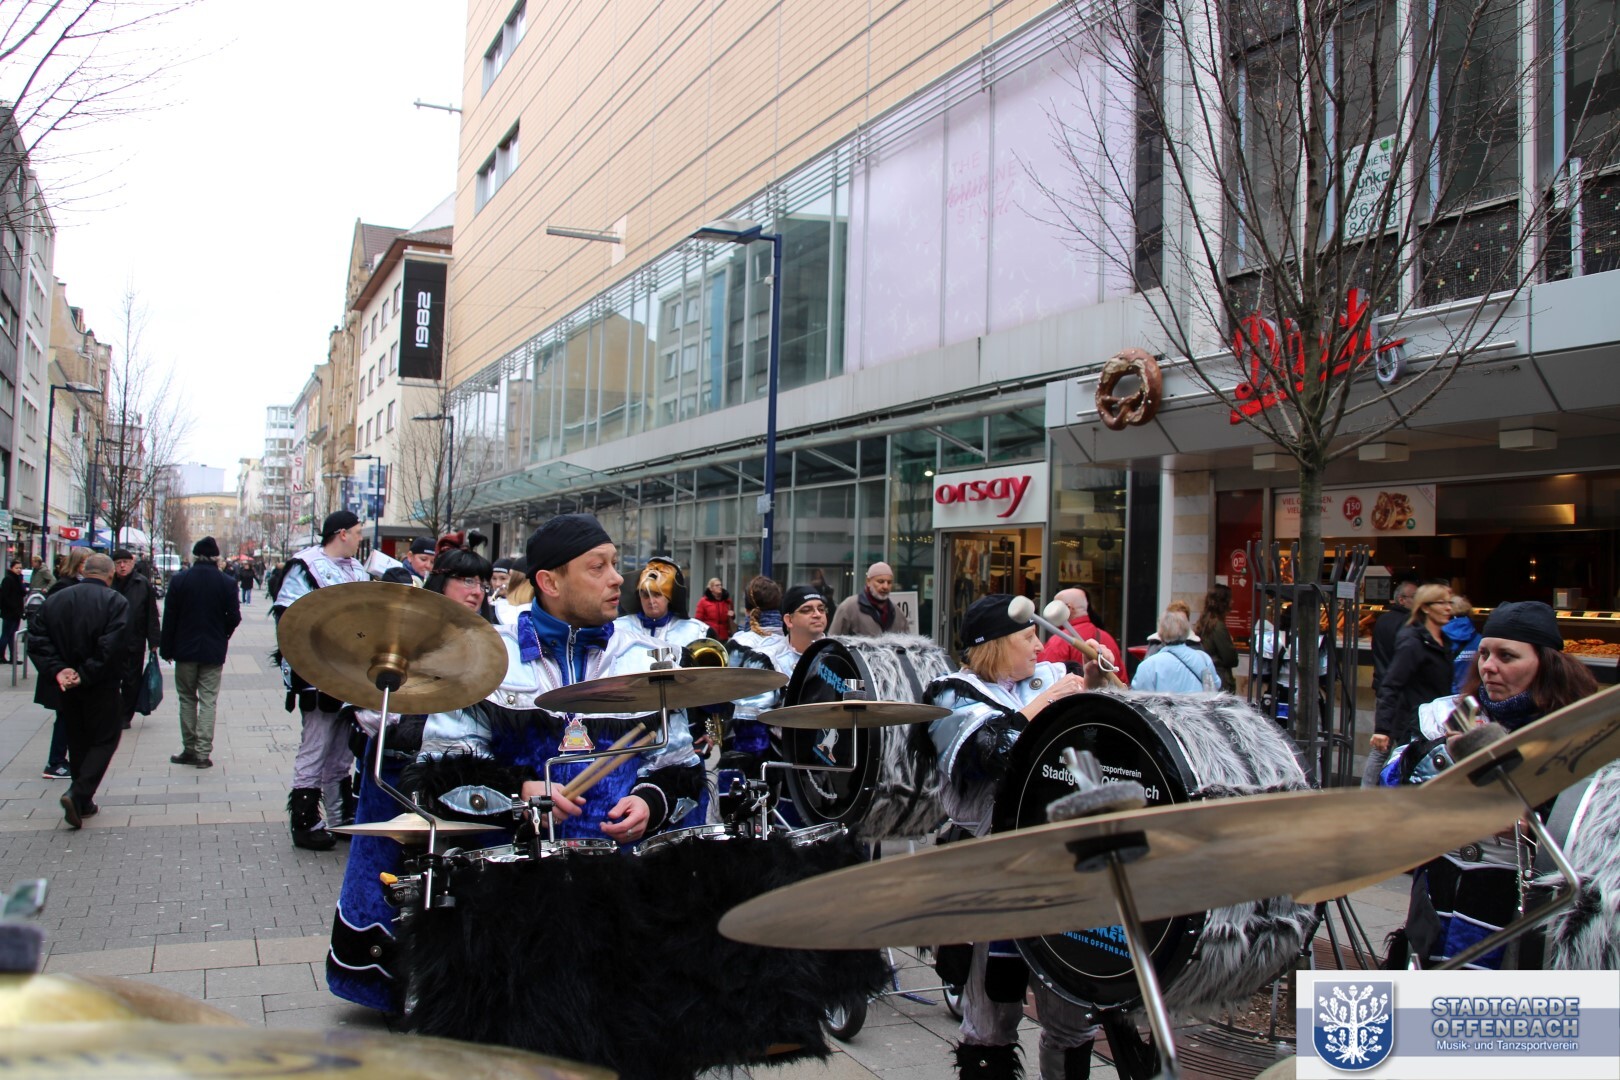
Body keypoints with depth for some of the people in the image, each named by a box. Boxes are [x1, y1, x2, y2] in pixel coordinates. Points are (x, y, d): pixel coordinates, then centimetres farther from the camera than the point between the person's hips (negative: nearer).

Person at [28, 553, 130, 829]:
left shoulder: (54, 601, 4)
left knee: (77, 741, 17)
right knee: (105, 739, 7)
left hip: (66, 686, 5)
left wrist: (57, 670, -10)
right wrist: (86, 675, -15)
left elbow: (36, 641, -4)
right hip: (101, 688, -5)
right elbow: (112, 646, -22)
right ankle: (79, 794, -11)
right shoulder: (116, 602, -12)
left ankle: (83, 803, 21)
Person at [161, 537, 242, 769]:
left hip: (185, 649, 1)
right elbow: (234, 617, -6)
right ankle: (203, 752, -3)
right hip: (213, 652, 0)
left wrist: (167, 648, 4)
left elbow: (169, 617, -3)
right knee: (208, 701, 2)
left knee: (187, 698, 12)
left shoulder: (179, 580, -4)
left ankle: (189, 749, 13)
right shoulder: (226, 583, -5)